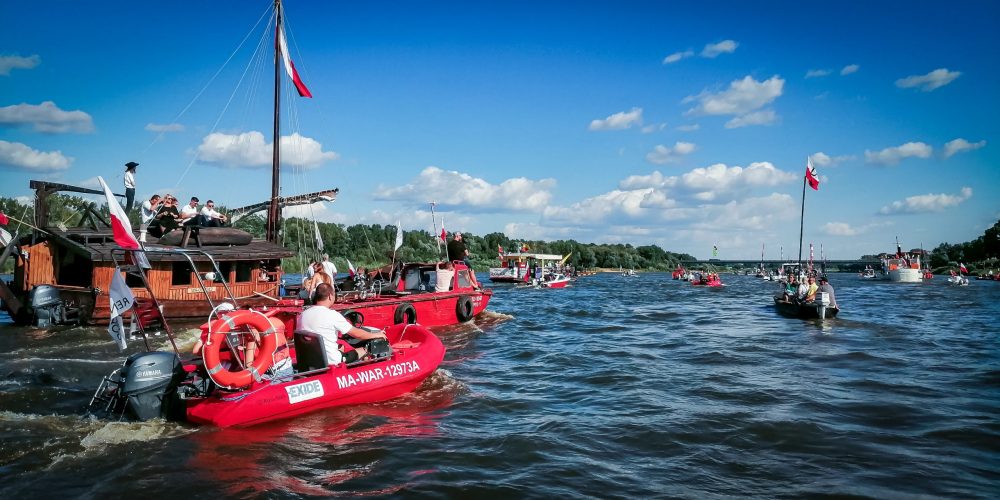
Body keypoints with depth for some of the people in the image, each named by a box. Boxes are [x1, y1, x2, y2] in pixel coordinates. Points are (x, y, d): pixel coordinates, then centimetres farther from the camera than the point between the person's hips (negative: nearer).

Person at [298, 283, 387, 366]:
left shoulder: (303, 314, 0)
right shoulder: (332, 315, -17)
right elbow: (356, 333, -9)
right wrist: (376, 335, 8)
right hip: (331, 361, -7)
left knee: (340, 346, 30)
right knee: (363, 351, 12)